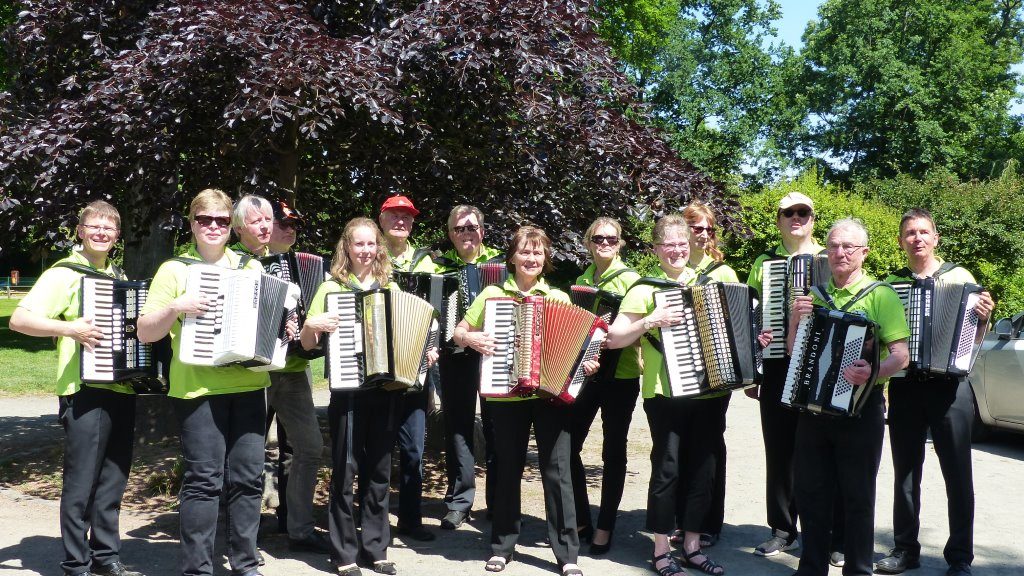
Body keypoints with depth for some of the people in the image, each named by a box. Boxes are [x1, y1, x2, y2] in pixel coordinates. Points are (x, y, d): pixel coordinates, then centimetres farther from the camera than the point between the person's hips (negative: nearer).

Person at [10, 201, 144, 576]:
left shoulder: (119, 277, 16)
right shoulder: (65, 273, -5)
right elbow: (18, 320, -14)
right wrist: (70, 328, -26)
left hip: (122, 389, 7)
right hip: (85, 391, -6)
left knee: (113, 479, 12)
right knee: (81, 482, -1)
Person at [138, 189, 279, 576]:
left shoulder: (251, 267, 13)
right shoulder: (175, 269, 4)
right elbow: (145, 333, 0)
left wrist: (282, 328, 1)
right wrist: (175, 306, -17)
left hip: (248, 384, 4)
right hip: (197, 388, -3)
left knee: (248, 476, 5)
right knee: (204, 479, -4)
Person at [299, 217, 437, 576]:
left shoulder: (390, 288, 11)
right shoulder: (332, 288, 1)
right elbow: (307, 344, 1)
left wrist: (423, 353, 0)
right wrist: (312, 324, -19)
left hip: (386, 390, 3)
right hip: (348, 391, -3)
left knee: (379, 471, 9)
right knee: (345, 471, -1)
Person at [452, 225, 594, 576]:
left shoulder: (559, 298, 8)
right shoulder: (492, 294, 6)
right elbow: (458, 333, 11)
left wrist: (587, 364, -9)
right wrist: (472, 339, -10)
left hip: (551, 395, 0)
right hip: (507, 397, 1)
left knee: (556, 471, -2)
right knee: (507, 471, 9)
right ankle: (502, 548, 23)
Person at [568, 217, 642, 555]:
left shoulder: (629, 279, -5)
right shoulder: (581, 280, 10)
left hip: (620, 377, -5)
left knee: (613, 452, 6)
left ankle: (604, 528, 18)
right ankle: (580, 520, 21)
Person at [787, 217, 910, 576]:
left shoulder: (880, 295, -4)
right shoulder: (816, 296, 13)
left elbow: (901, 356, -12)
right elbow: (794, 351, 15)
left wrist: (873, 372, -32)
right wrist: (795, 320, -4)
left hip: (860, 409, -5)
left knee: (857, 496, 3)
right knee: (810, 491, 10)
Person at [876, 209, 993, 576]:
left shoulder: (959, 276, 6)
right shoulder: (889, 284, 9)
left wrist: (984, 317, -11)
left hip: (950, 384, -2)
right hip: (905, 384, 2)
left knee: (958, 473, 0)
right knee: (905, 471, 9)